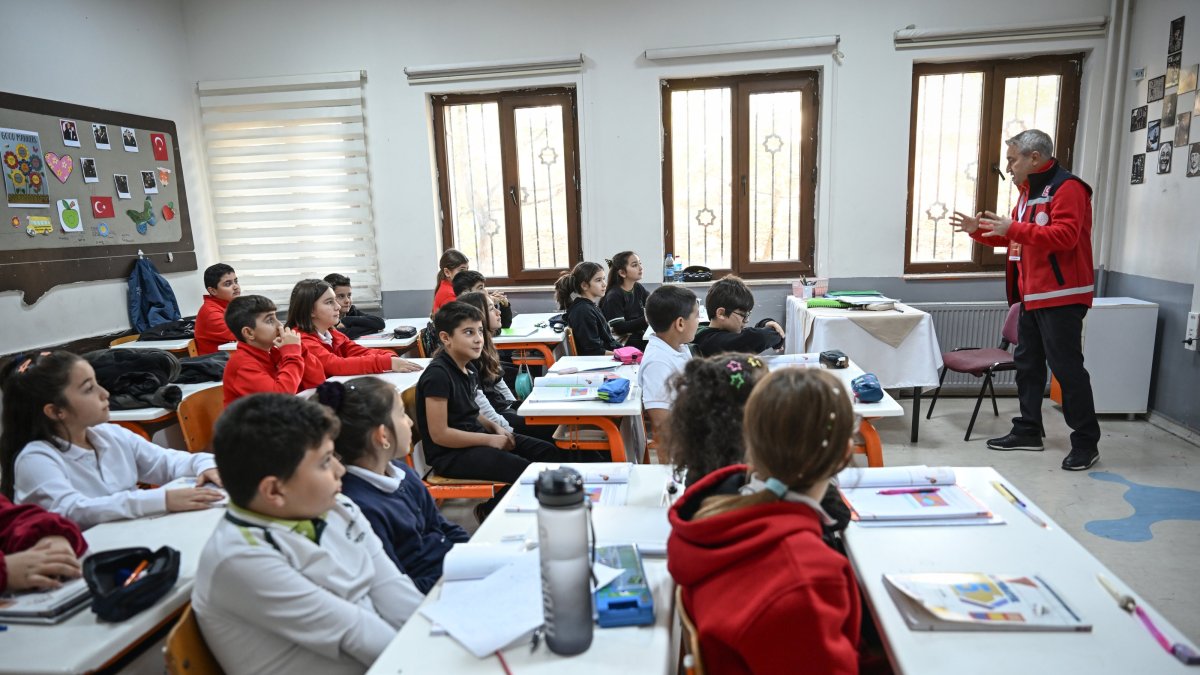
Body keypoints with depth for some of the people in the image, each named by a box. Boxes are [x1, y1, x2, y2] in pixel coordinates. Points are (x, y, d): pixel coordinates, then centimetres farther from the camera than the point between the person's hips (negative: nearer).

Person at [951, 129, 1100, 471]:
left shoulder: (1067, 188, -13)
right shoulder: (1029, 191, 18)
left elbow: (1065, 236, -25)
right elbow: (1012, 236, 23)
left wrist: (1015, 228, -28)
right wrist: (978, 231, 11)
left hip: (1061, 296, -10)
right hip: (1032, 296, 10)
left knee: (1067, 367, -6)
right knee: (1027, 363, 13)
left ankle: (1086, 442, 4)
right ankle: (1028, 430, 23)